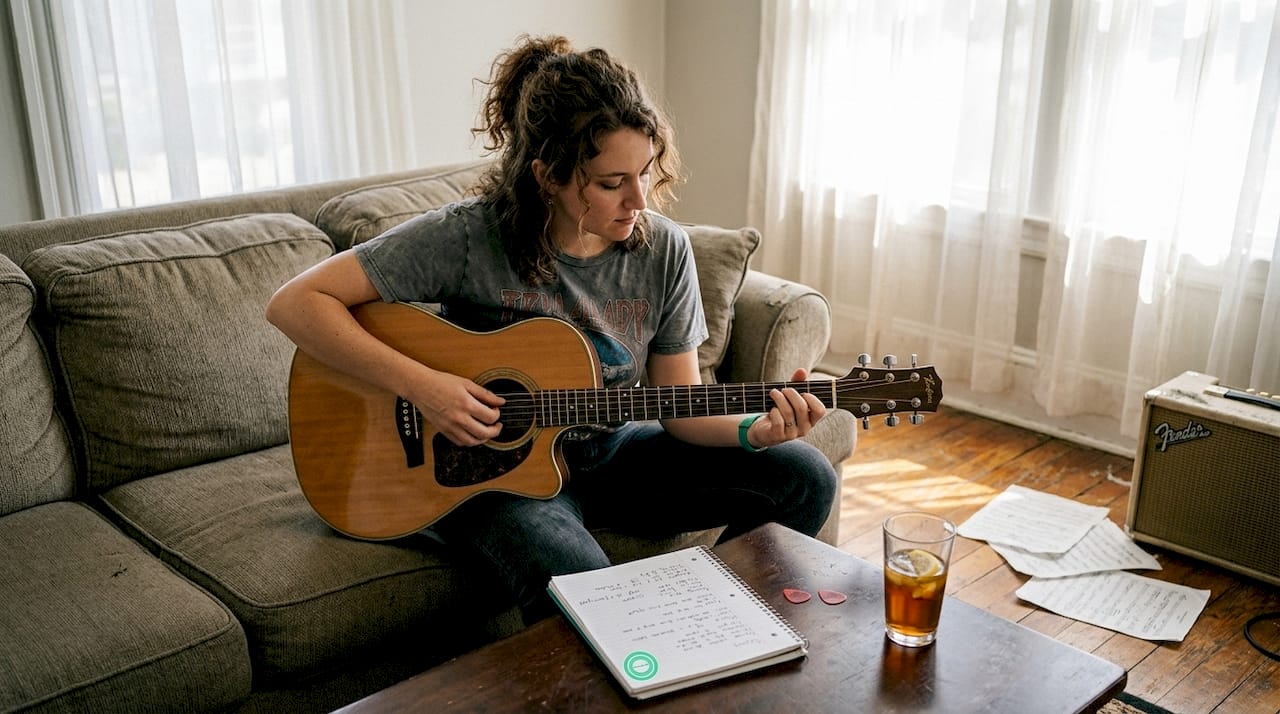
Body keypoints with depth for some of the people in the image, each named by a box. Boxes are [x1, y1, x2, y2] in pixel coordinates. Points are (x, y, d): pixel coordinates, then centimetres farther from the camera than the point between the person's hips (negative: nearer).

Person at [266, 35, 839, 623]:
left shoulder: (663, 250, -8)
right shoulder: (469, 237, -21)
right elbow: (295, 303, -21)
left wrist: (754, 432, -21)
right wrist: (420, 385, -29)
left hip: (610, 454, 5)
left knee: (804, 477, -5)